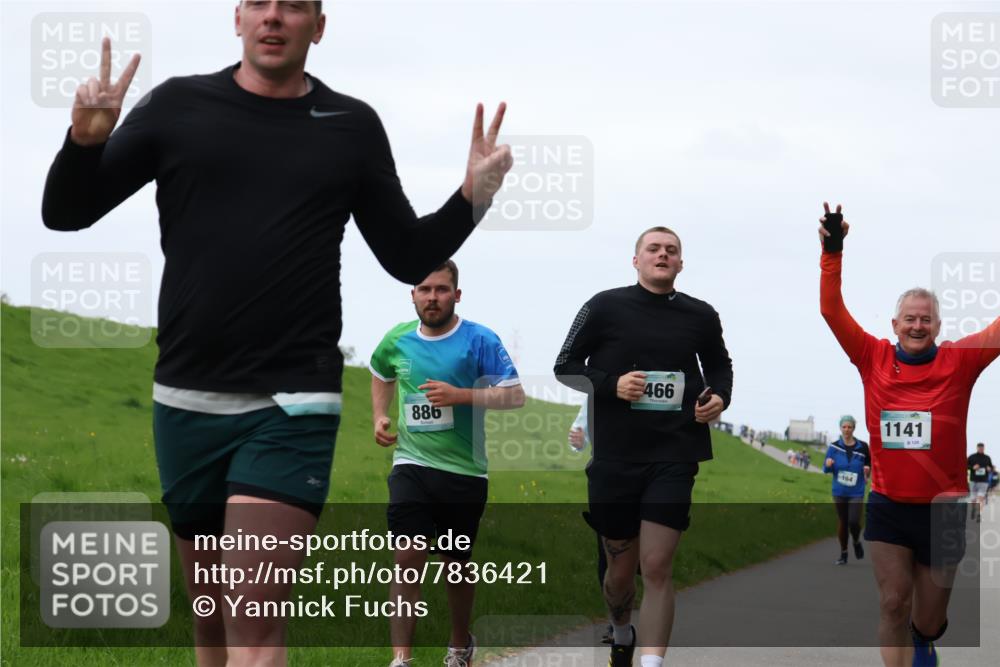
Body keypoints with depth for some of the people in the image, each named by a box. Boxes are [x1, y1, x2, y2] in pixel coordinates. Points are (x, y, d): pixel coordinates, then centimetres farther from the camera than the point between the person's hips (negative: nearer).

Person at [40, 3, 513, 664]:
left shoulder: (353, 127, 6)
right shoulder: (179, 105, 5)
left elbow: (410, 257, 14)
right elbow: (66, 211, 5)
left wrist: (472, 199, -3)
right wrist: (86, 139, -15)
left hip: (293, 407, -2)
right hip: (186, 402, 2)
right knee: (211, 609, 13)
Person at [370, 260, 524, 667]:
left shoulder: (480, 340, -9)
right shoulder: (397, 341, 3)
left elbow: (515, 395, -12)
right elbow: (381, 375, 26)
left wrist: (459, 395, -22)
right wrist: (380, 417, 10)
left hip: (464, 470, -1)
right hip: (412, 464, 2)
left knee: (457, 565, 12)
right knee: (407, 559, -12)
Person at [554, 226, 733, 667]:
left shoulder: (700, 315, 5)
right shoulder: (606, 307, -1)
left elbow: (719, 365, 22)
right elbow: (566, 366, 3)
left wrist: (720, 397, 1)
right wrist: (610, 384, -14)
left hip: (674, 458, 0)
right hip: (614, 460, 0)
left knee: (656, 568, -10)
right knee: (621, 569, 12)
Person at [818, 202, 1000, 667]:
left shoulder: (959, 362, -6)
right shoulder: (873, 358, -4)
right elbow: (832, 310, -7)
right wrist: (832, 253, -18)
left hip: (943, 510, 0)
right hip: (888, 507, 0)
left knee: (929, 618, 13)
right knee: (893, 603, -6)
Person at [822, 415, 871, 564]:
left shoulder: (862, 447, -4)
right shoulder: (834, 447, -2)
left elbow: (869, 464, 12)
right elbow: (826, 469, 1)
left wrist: (867, 472, -9)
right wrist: (828, 465, -21)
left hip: (856, 492, -1)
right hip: (839, 492, 1)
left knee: (854, 521, -13)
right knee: (842, 522, 8)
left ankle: (856, 542, 20)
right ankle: (843, 553, 23)